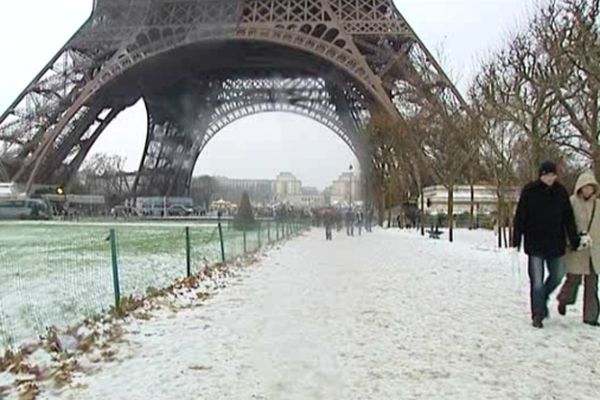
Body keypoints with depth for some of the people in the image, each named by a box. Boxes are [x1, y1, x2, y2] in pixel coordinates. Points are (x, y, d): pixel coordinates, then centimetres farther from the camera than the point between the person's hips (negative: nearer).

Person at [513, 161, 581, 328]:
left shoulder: (560, 191, 3)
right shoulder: (530, 191, -7)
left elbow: (568, 218, 7)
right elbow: (520, 217, -5)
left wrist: (575, 240, 5)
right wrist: (516, 241, -7)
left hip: (556, 243, 4)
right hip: (535, 244, -4)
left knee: (558, 275, 12)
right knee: (537, 281, -1)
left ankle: (543, 298, 38)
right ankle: (538, 314, 9)